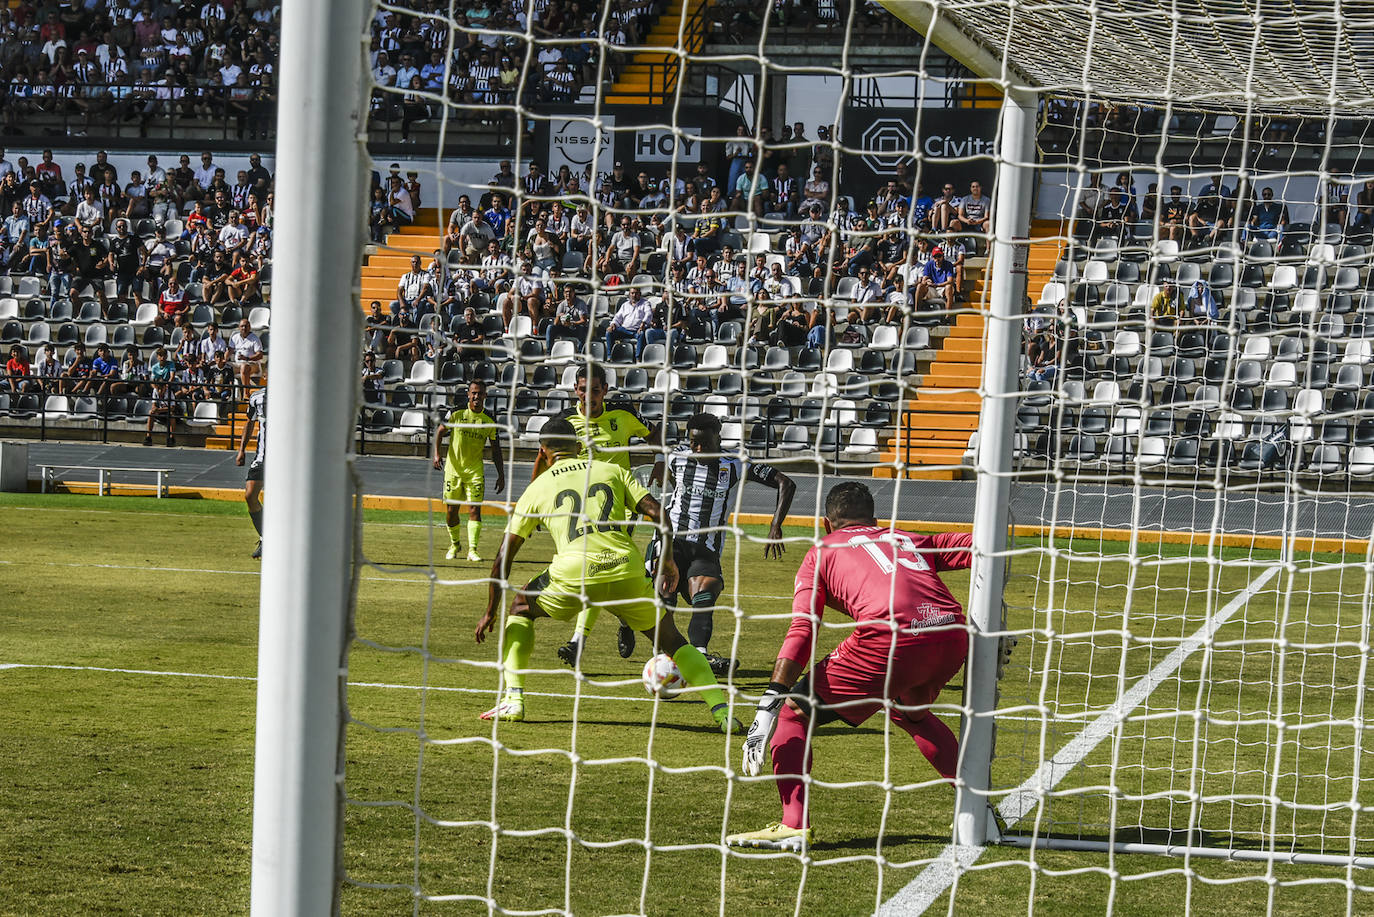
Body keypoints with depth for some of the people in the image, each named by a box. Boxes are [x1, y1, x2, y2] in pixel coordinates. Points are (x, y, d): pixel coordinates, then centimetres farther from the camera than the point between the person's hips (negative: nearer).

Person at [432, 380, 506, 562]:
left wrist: (501, 475, 3)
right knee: (451, 511, 5)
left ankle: (472, 549, -12)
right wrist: (437, 454, -12)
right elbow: (440, 431, 4)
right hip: (453, 468, 0)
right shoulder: (456, 414, -5)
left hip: (475, 470, 0)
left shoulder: (490, 421, -2)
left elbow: (496, 449, 5)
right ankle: (454, 545, 26)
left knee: (475, 509, -12)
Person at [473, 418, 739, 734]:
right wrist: (667, 560, 24)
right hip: (626, 569, 1)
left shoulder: (537, 488, 20)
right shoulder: (612, 470, 23)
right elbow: (657, 512, 10)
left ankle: (512, 700, 16)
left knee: (520, 608, 27)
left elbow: (504, 556, 18)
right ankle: (721, 708, 8)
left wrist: (491, 613, 24)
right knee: (669, 638, 22)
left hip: (573, 574, -1)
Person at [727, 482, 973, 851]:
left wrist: (768, 706, 2)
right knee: (911, 711, 37)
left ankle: (794, 825, -5)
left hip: (892, 636, -5)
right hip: (954, 638, 5)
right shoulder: (911, 541, 34)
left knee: (794, 712, 9)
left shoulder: (823, 551, 22)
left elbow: (802, 631, 8)